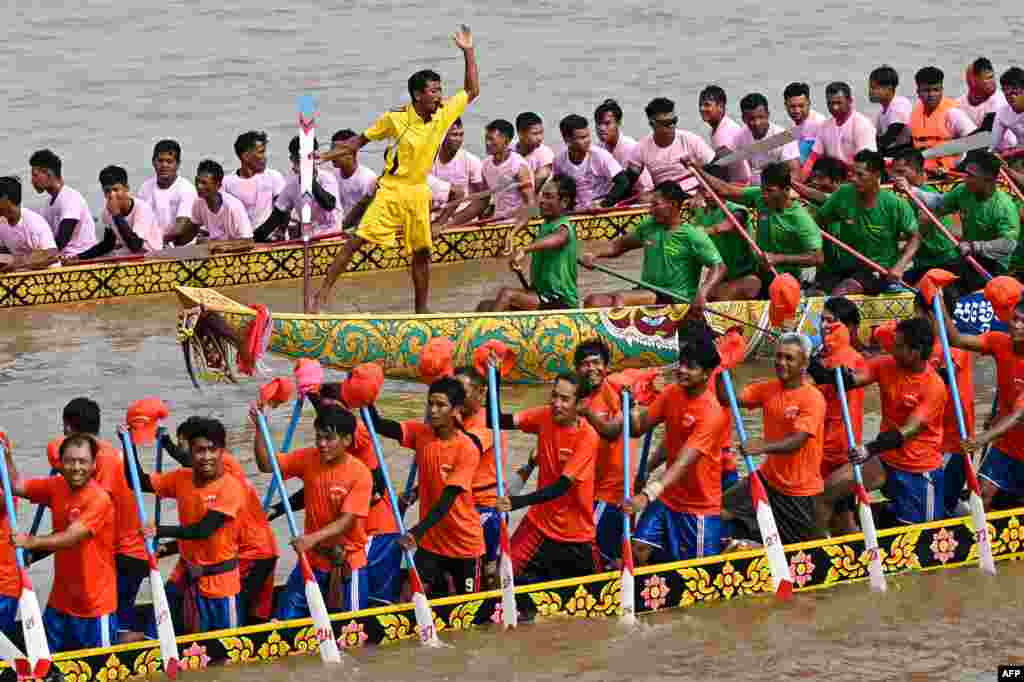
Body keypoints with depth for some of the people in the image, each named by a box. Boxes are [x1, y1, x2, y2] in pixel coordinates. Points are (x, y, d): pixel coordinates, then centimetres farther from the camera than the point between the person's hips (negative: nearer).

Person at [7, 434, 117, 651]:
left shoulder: (99, 499, -20)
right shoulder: (56, 487, 1)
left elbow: (71, 537, -28)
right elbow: (16, 486, 5)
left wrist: (31, 541, -39)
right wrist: (6, 456, -11)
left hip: (96, 604, -7)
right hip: (60, 601, 7)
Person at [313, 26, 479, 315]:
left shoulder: (444, 114, -1)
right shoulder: (395, 119, -11)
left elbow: (472, 91, 9)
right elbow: (359, 141, -1)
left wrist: (468, 52, 1)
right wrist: (322, 157, -6)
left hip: (419, 194, 4)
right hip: (391, 190, -4)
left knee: (421, 252, 9)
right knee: (357, 240, -13)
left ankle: (421, 310, 22)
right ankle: (322, 295, -11)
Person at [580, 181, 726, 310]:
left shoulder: (693, 236, -8)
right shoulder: (649, 226, 11)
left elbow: (719, 267, -13)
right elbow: (619, 245, 23)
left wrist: (702, 294, -29)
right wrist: (594, 254, 4)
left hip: (677, 300, -7)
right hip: (646, 293, 7)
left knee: (620, 298, -29)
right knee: (594, 301, -11)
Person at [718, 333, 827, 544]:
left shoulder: (813, 398, -19)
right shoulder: (767, 389, 0)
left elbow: (798, 441, -31)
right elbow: (728, 399, -8)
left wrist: (763, 447, -48)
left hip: (800, 490, -5)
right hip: (768, 478, 6)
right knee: (722, 510, -4)